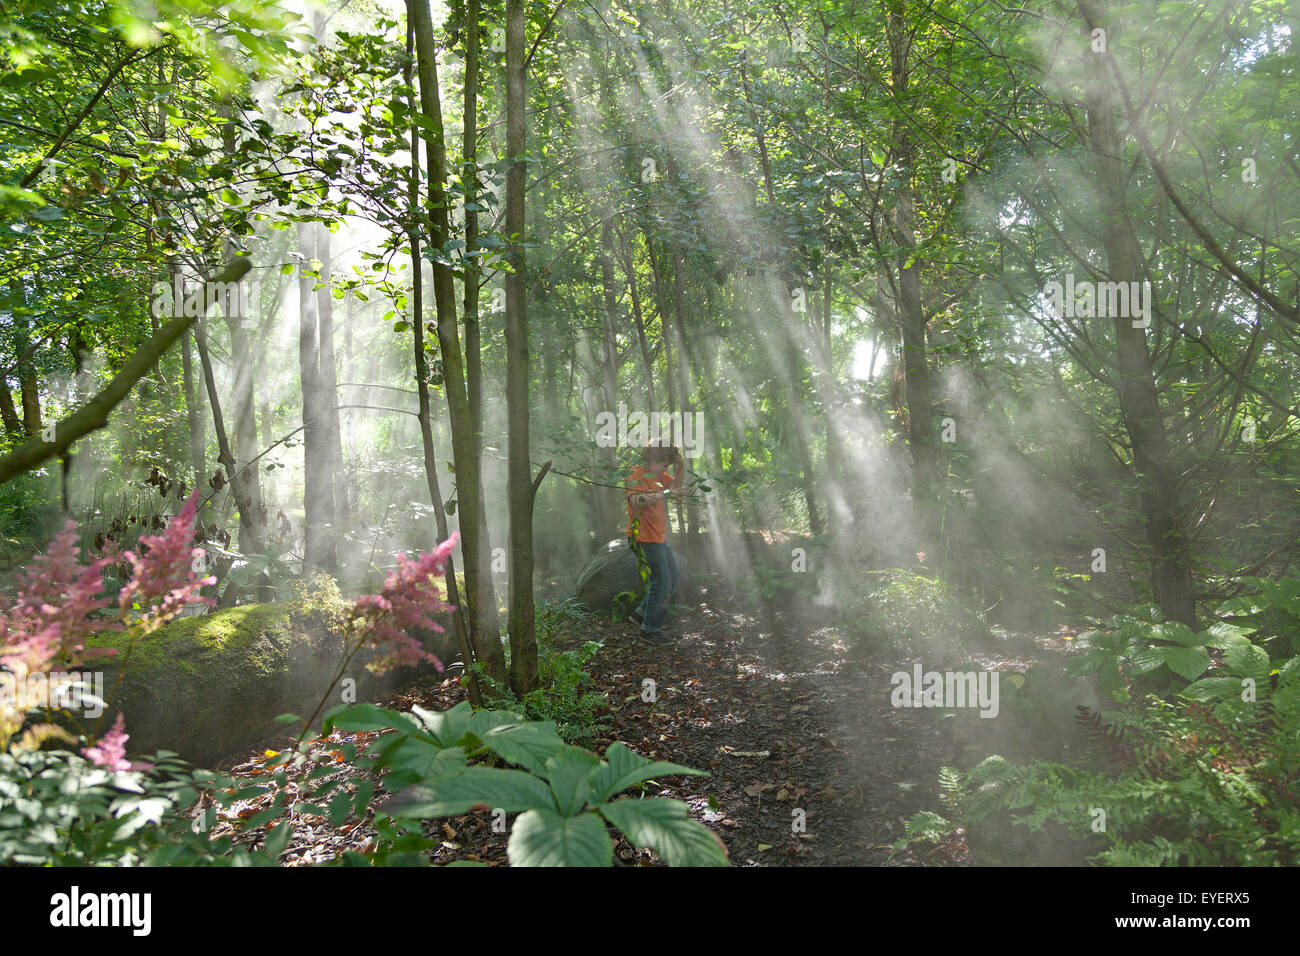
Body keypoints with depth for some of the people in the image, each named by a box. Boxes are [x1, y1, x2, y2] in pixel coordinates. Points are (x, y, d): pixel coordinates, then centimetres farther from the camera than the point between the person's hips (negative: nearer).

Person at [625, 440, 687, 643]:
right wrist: (666, 494, -41)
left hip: (659, 537, 10)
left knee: (674, 576, 18)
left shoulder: (657, 474, 11)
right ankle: (650, 629, 7)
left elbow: (677, 485, 17)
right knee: (661, 582, -5)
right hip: (645, 539, -10)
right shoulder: (636, 475, -17)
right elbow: (636, 499, -34)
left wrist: (681, 465, -1)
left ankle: (642, 614, 27)